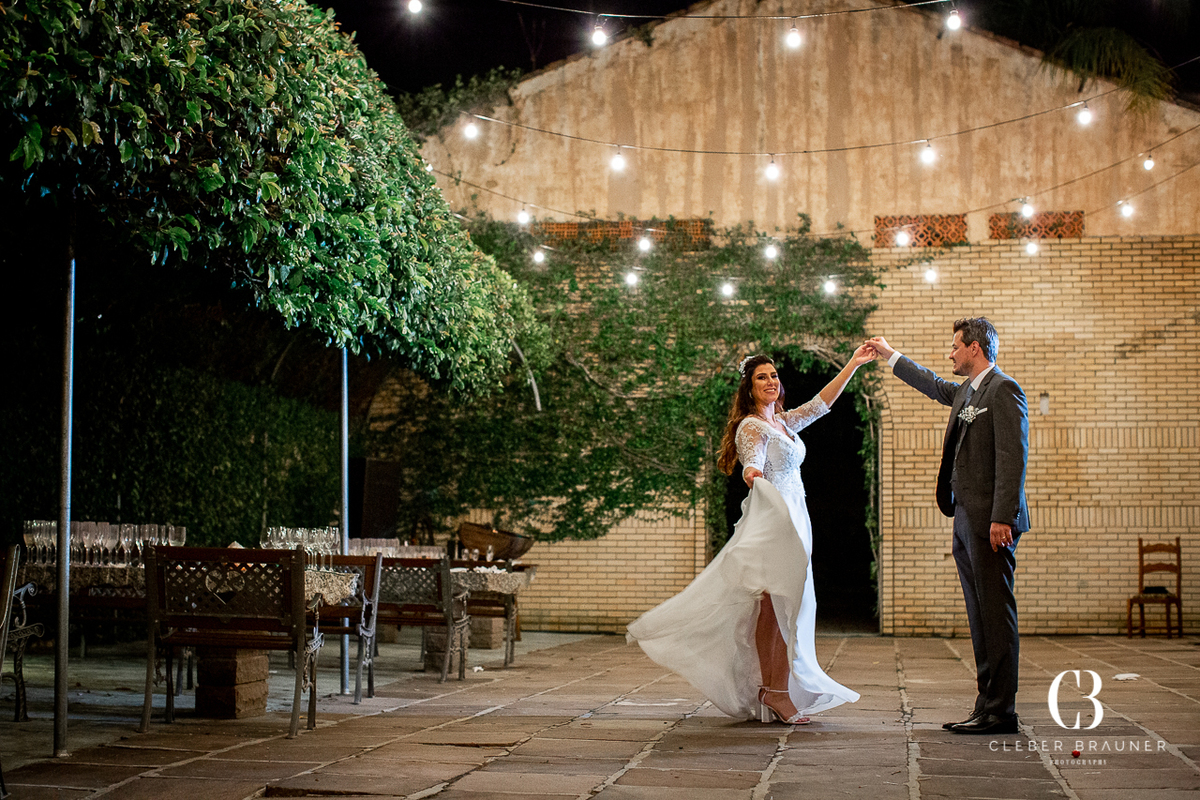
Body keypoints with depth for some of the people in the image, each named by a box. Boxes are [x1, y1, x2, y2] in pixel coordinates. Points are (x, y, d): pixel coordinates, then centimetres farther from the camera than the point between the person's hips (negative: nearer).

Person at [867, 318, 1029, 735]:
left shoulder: (1004, 390, -9)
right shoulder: (965, 392, 19)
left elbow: (1013, 457, -17)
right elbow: (933, 385, 41)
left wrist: (1002, 517, -23)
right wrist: (889, 356, 49)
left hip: (990, 522, -9)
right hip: (966, 521, 9)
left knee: (996, 615, -8)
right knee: (981, 617, 8)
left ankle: (1001, 711, -8)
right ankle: (987, 705, 11)